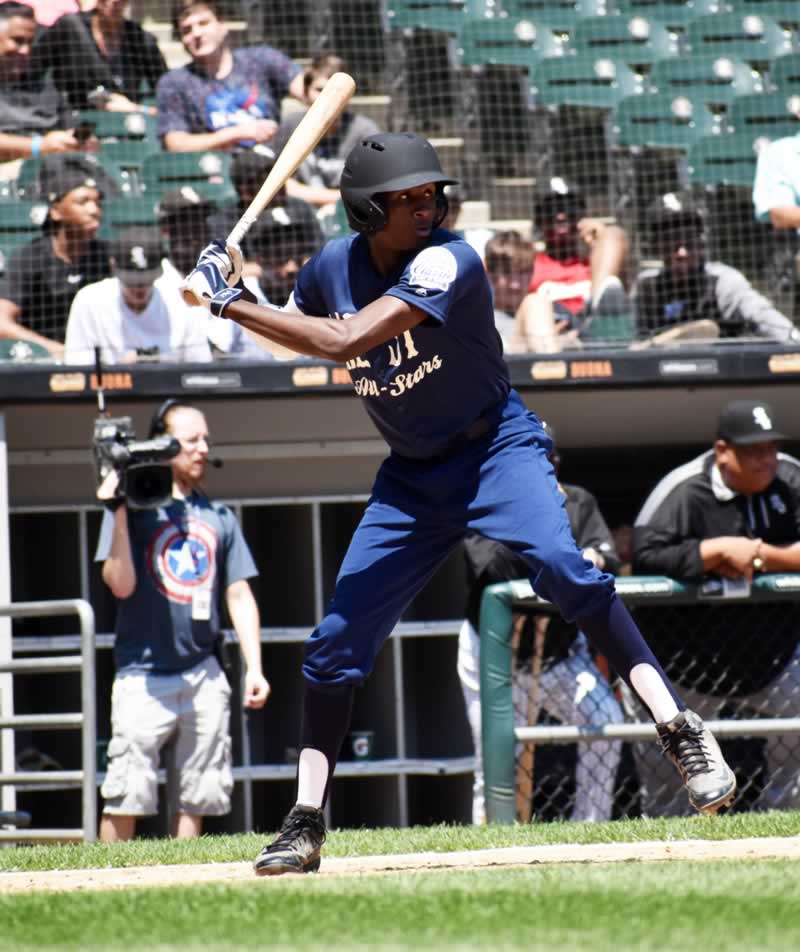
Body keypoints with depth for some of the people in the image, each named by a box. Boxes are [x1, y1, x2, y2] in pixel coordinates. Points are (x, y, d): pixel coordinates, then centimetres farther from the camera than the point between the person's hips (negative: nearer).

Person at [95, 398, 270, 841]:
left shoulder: (218, 516, 13)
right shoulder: (135, 506, 0)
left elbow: (239, 596, 14)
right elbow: (121, 584, -10)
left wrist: (254, 667, 6)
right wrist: (118, 512, -17)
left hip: (203, 675, 5)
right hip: (143, 675, -5)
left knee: (196, 796, 4)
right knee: (127, 794, -11)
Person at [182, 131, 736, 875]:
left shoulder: (448, 262, -23)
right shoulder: (334, 266, -4)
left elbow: (345, 341, -33)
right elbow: (295, 334, 18)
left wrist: (232, 305, -27)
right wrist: (231, 295, -2)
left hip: (497, 450, -5)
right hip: (411, 475, 5)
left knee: (563, 568, -31)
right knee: (337, 639, 0)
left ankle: (679, 732, -29)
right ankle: (305, 825, 9)